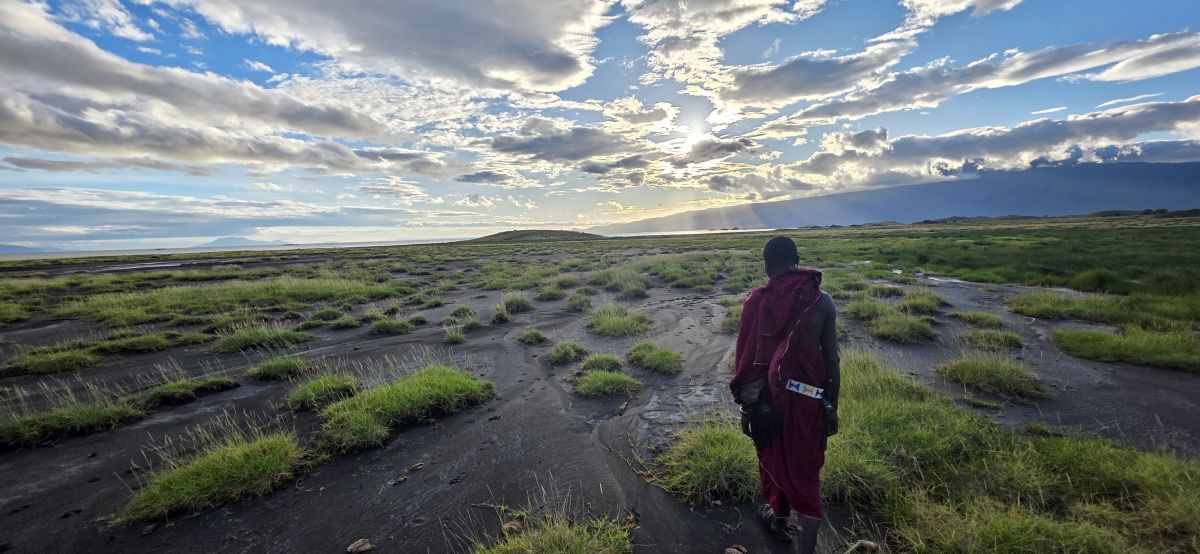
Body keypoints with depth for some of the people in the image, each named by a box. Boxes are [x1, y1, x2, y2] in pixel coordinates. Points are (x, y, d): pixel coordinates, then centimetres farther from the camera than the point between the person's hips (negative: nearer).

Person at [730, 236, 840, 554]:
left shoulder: (757, 300, -10)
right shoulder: (822, 302, -8)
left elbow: (744, 356, -6)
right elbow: (831, 360, -4)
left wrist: (743, 396, 8)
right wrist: (832, 407, 8)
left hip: (767, 395, 0)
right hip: (808, 398, 0)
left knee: (773, 458, 23)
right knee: (805, 473, 12)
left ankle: (778, 517, 46)